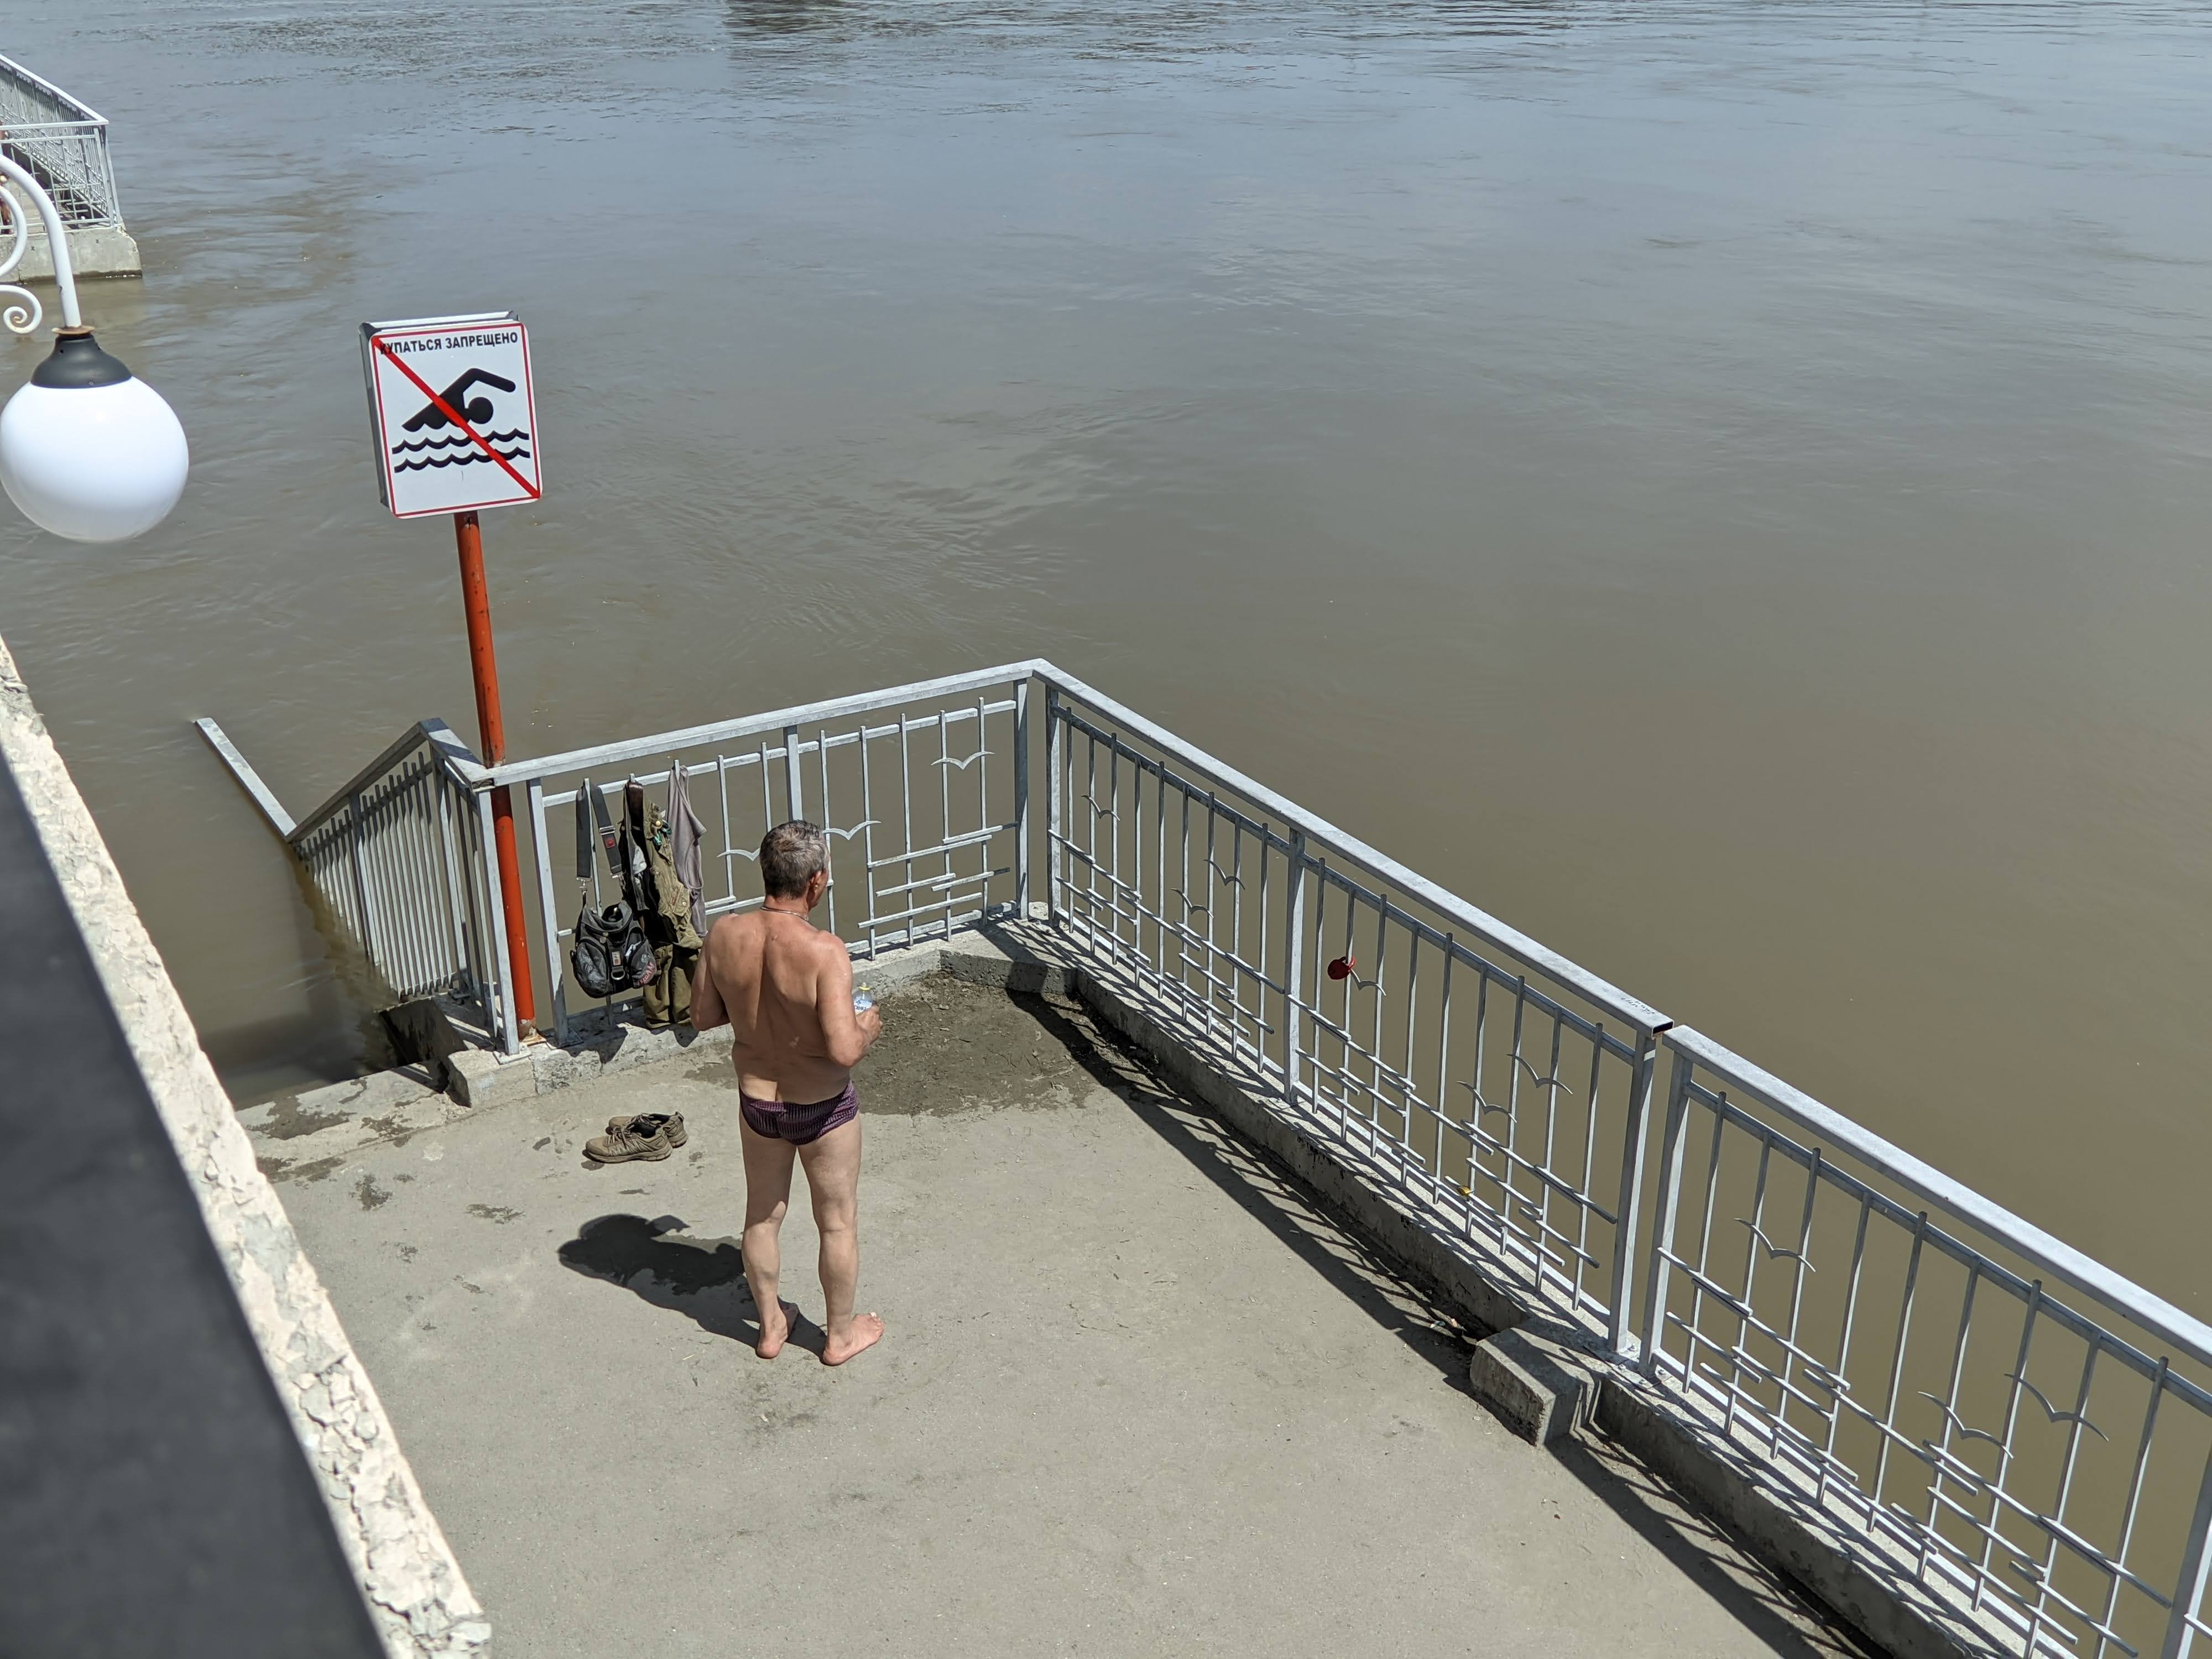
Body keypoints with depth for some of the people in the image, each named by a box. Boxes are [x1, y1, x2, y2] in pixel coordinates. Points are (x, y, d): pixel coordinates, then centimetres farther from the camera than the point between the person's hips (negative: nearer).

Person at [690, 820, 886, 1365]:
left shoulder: (724, 935, -16)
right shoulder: (824, 951, -31)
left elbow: (702, 1016, -2)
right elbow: (843, 1051, -32)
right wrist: (867, 1030, -11)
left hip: (757, 1102, 4)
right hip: (822, 1110, -4)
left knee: (763, 1215, 24)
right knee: (838, 1222, 18)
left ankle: (770, 1325, 43)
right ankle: (841, 1334, 36)